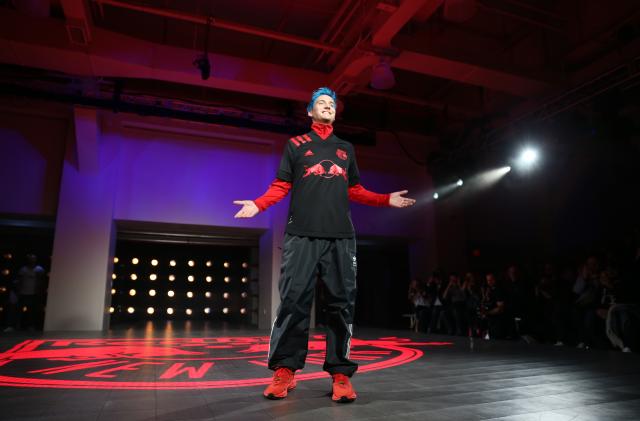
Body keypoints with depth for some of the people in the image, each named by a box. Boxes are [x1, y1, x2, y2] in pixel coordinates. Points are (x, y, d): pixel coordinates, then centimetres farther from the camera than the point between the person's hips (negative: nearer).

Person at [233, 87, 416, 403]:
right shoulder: (295, 145, 15)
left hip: (340, 236, 3)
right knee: (293, 300, -7)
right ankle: (284, 370, 3)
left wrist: (387, 199, 12)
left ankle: (340, 373, 5)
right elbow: (280, 186, 10)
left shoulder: (346, 149, 24)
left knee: (341, 303, -1)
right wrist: (258, 204, -8)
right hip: (302, 234, -2)